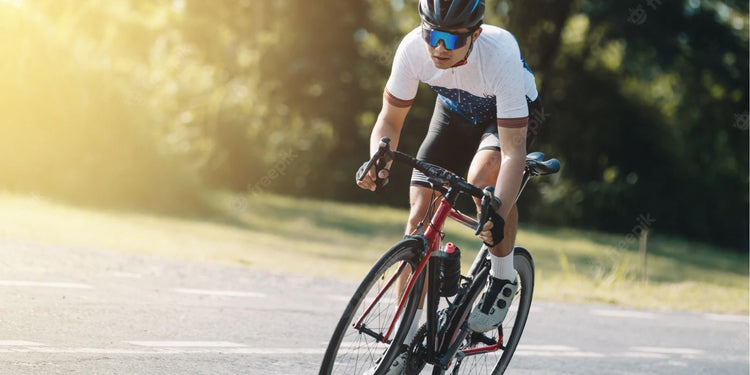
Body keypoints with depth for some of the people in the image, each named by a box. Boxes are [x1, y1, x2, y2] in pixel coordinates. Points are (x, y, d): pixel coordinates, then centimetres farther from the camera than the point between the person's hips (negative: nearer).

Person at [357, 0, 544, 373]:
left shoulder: (501, 55, -39)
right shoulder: (413, 48, -29)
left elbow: (513, 151, -39)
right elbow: (390, 120, -15)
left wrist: (499, 216, -51)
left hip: (509, 117, -4)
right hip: (454, 114, 4)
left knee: (482, 175, -36)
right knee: (420, 216, -8)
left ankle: (503, 279, -9)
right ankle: (406, 342, 2)